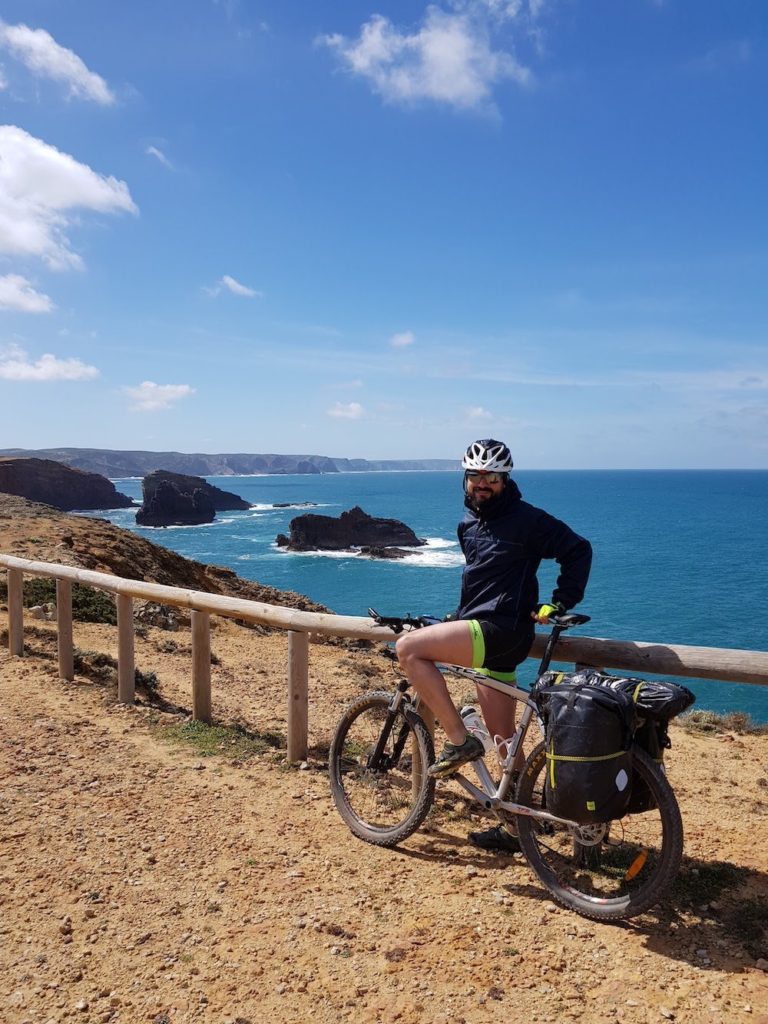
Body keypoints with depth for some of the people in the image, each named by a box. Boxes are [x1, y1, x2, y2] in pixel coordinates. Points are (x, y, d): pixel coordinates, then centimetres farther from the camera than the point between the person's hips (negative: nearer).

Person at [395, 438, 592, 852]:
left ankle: (459, 740, -11)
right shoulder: (468, 524, 16)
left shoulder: (525, 519, -8)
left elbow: (578, 550, -8)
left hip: (502, 630, -8)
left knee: (408, 648, -19)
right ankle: (515, 827, 26)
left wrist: (557, 605, -12)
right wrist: (455, 620, 22)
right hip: (482, 632, 8)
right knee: (503, 738, 13)